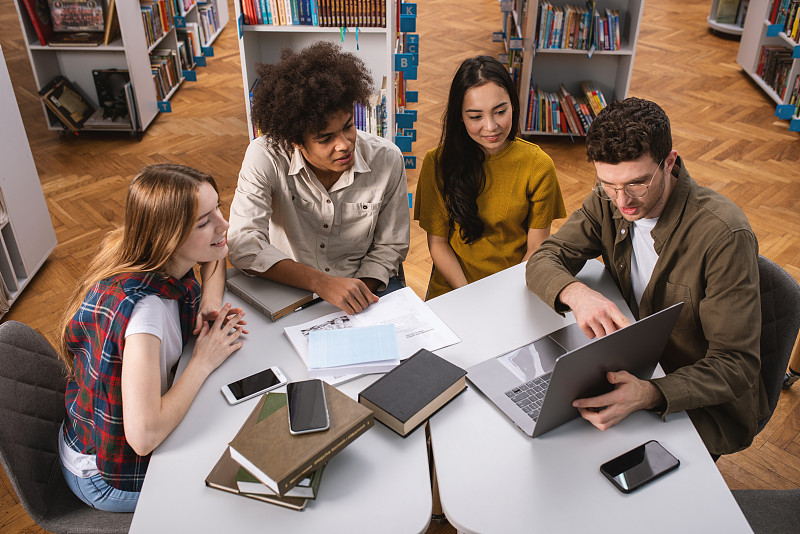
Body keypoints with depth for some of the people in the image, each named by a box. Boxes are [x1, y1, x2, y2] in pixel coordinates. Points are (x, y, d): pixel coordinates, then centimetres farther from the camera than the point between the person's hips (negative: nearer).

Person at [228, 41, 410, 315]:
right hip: (288, 286, -1)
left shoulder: (387, 159, -13)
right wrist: (322, 283, -35)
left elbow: (389, 247, -2)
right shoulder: (265, 156, -19)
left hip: (365, 284, 2)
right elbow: (243, 246, -26)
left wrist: (360, 294, -18)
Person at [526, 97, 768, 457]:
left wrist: (648, 394, -45)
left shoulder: (725, 235, -27)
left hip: (704, 403, -5)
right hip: (632, 366, 5)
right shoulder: (609, 201, -9)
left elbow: (737, 366, -26)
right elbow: (542, 261, -10)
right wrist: (575, 293, -35)